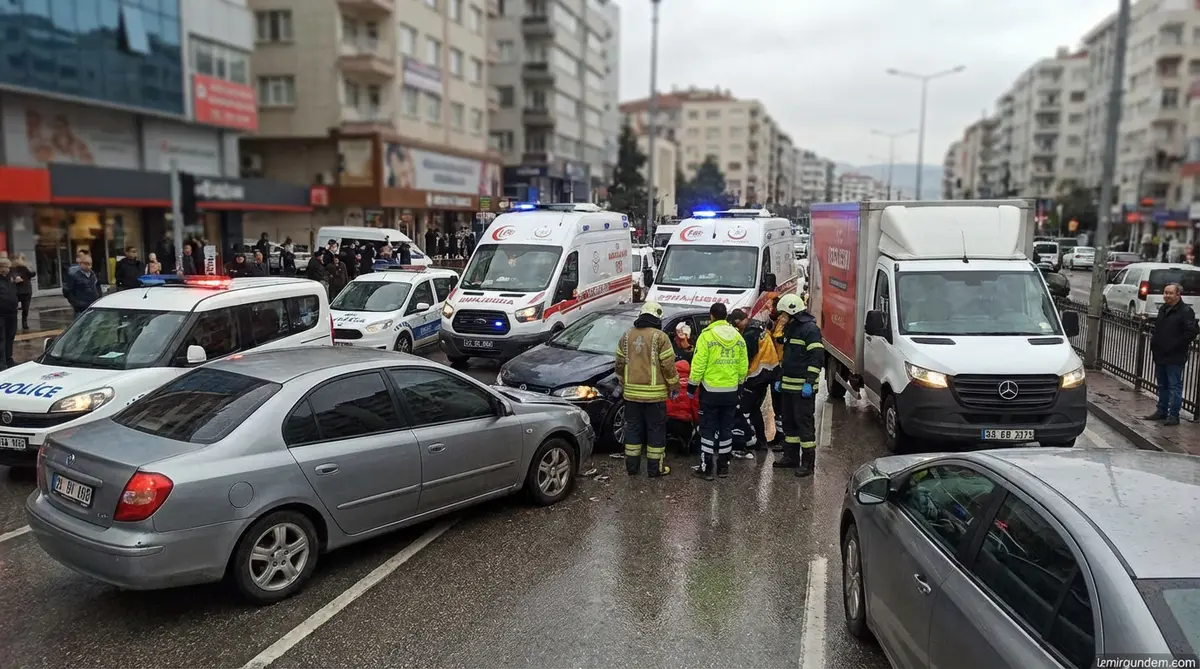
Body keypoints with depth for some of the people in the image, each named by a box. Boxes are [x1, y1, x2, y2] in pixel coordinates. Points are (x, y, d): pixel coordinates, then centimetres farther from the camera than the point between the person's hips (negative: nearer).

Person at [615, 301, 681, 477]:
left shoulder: (626, 336, 7)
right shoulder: (660, 337, -9)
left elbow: (620, 365, 11)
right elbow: (668, 366, -10)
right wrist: (674, 387, 1)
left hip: (632, 392, 4)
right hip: (654, 393, -4)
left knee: (633, 428, 12)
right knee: (656, 430, 5)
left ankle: (632, 466, 18)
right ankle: (655, 468, 10)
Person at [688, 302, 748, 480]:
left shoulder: (707, 335, -12)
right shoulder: (738, 337, 3)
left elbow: (698, 364, -14)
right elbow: (743, 365, 6)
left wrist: (692, 385, -3)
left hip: (710, 390, -5)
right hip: (731, 391, 5)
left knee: (708, 429, 2)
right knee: (726, 428, 12)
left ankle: (706, 467, 2)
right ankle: (723, 466, 18)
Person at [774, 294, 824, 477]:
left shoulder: (810, 329, -12)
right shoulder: (790, 328, 18)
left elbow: (817, 357, -18)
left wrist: (809, 382, -23)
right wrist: (780, 379, 22)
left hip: (803, 387, -10)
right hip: (788, 385, 10)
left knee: (804, 422, -6)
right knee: (789, 421, 14)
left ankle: (808, 462, -2)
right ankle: (791, 456, 24)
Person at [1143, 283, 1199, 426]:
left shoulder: (1186, 311, -12)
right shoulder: (1163, 309, 14)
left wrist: (1176, 345, -18)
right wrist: (1154, 341, 12)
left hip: (1175, 358, -8)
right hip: (1160, 355, 8)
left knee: (1174, 386, -3)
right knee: (1162, 385, 16)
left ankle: (1173, 415, 1)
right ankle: (1161, 411, 26)